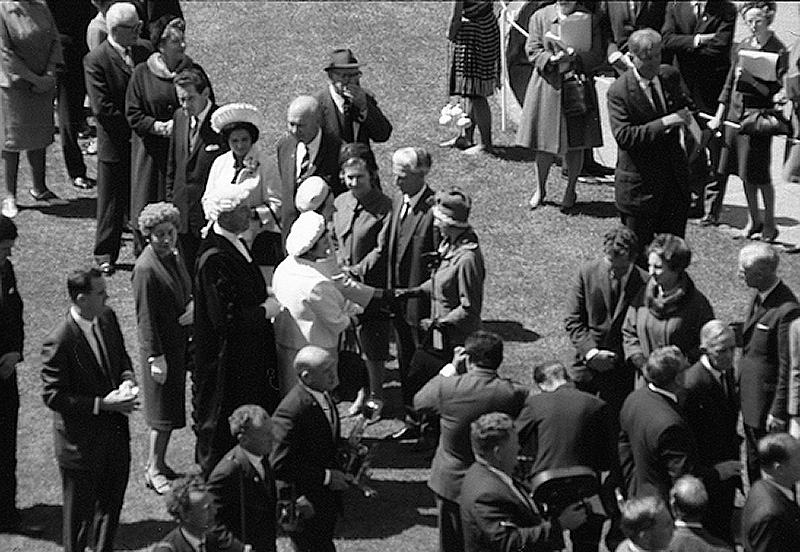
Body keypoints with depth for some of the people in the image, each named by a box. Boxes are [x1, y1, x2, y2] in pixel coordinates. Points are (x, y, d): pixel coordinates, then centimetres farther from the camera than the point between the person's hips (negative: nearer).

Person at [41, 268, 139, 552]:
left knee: (112, 501, 22)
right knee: (80, 510, 9)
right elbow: (52, 396, -21)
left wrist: (127, 380, -7)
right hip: (81, 441, -7)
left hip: (115, 432, 7)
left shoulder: (108, 319, -3)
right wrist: (101, 404, -24)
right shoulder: (59, 342, -25)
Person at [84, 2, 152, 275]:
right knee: (111, 202, 6)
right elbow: (102, 108, -19)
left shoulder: (144, 50, 3)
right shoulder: (95, 61, -14)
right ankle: (105, 255, 17)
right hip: (115, 144, -5)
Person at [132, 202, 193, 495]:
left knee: (173, 406, 15)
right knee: (164, 409, 1)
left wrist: (193, 306, 1)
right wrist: (156, 356, -19)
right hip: (161, 347, -8)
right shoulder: (146, 268, -21)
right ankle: (154, 469, 13)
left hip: (179, 343, 8)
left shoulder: (174, 256, 5)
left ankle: (159, 463, 28)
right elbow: (145, 317, -20)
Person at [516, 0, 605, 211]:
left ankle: (571, 190, 21)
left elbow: (597, 55, -3)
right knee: (545, 143, 5)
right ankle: (540, 189, 23)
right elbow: (533, 51, -1)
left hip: (578, 87, -1)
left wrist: (575, 58, -20)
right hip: (547, 86, 1)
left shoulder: (590, 19, 0)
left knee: (575, 144, 4)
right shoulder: (540, 17, 2)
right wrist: (552, 59, -19)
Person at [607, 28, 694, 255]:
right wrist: (663, 123, -28)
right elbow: (623, 136, -23)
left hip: (675, 175, 5)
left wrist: (686, 116, -4)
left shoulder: (671, 76, 3)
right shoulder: (619, 91, -14)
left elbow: (686, 107, 21)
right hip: (640, 182, -5)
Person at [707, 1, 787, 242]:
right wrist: (719, 115, 13)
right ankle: (753, 220, 23)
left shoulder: (778, 50, -8)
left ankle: (769, 223, 11)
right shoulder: (741, 47, 9)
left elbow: (774, 90, -12)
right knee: (745, 173, 11)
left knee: (759, 174, -3)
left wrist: (751, 79, -26)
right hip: (735, 112, 6)